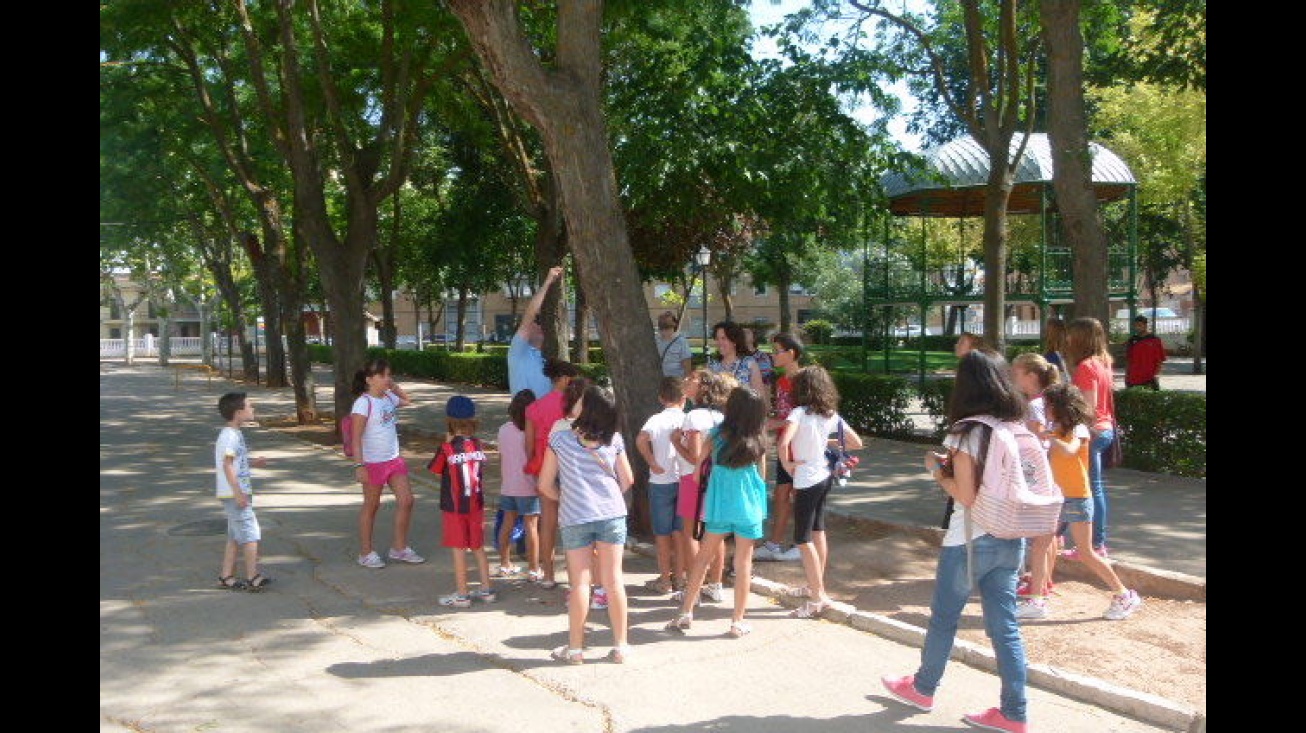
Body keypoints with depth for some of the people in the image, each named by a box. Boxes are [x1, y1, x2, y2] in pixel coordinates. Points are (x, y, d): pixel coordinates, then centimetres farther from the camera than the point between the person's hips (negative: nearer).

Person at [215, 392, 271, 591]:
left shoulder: (234, 434, 14)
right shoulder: (230, 435, -17)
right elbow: (227, 464, -22)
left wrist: (253, 462, 13)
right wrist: (238, 493, -25)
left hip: (238, 494, 10)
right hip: (234, 494, -10)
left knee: (235, 537, 13)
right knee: (251, 534, -6)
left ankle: (226, 577, 17)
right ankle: (253, 578, -2)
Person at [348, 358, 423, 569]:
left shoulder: (389, 398, 6)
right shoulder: (363, 403, -16)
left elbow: (407, 401, 29)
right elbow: (356, 438, -18)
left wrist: (393, 386, 12)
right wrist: (359, 465, -23)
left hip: (394, 460, 7)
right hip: (373, 463, -7)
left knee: (406, 501, 5)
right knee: (371, 506, 6)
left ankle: (399, 548, 19)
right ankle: (366, 553, 20)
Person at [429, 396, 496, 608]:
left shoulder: (447, 448, -15)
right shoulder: (478, 445, -3)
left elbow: (435, 470, -2)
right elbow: (481, 471, 6)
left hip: (454, 507, -4)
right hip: (476, 505, 4)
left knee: (459, 549, 3)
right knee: (479, 547, 15)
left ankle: (461, 594, 8)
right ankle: (486, 589, 20)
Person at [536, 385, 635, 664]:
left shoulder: (560, 439, -6)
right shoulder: (614, 440, -1)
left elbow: (545, 485, -2)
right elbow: (627, 479, 5)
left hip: (574, 518, -1)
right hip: (612, 515, 1)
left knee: (580, 582, 5)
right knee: (613, 579, 7)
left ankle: (575, 648, 12)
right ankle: (620, 646, 14)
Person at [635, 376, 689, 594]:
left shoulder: (657, 419, -9)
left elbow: (641, 439, -26)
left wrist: (652, 463, -17)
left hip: (661, 481, -2)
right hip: (685, 480, 2)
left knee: (662, 533, 8)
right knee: (681, 531, 14)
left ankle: (665, 579, 13)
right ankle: (680, 576, 21)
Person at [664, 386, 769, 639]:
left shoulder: (718, 434, -7)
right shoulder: (758, 441, -5)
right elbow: (761, 471, 4)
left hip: (719, 504, 0)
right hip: (749, 506, 0)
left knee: (704, 556, 12)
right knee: (743, 563, 7)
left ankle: (686, 612, 14)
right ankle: (738, 622, 12)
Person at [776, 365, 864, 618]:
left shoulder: (799, 413, -18)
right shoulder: (831, 414, 1)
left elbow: (783, 443, -34)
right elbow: (857, 443, 7)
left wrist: (786, 464, -17)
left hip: (806, 481, -8)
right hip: (825, 476, 8)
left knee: (803, 540, 0)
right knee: (818, 533, 20)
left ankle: (817, 598, 2)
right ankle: (817, 587, 32)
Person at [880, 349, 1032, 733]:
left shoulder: (965, 433, -16)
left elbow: (966, 496, -19)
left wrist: (938, 470, -4)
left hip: (969, 540, -5)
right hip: (1010, 539, 5)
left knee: (943, 618, 14)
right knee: (1005, 626, 11)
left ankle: (923, 688, 33)